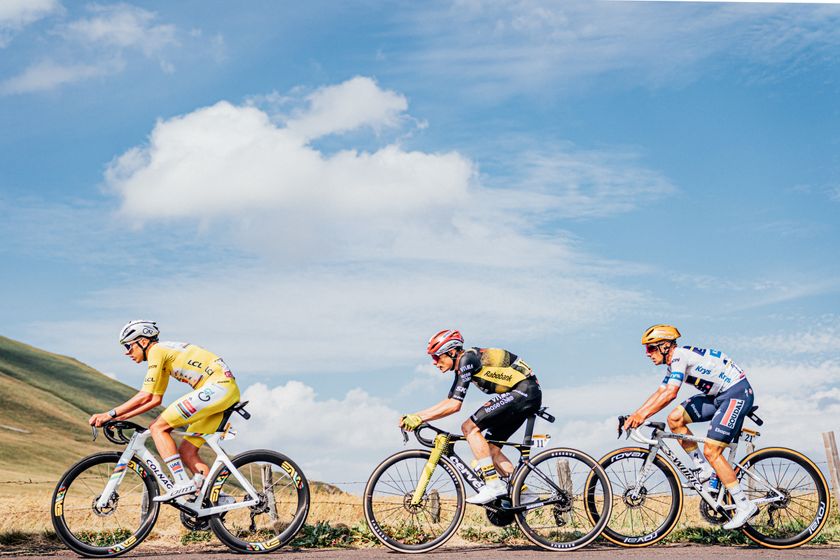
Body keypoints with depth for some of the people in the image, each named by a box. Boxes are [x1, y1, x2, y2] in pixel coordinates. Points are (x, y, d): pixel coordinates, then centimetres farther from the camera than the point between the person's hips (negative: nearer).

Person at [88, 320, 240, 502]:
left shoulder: (157, 350, -4)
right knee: (186, 452, 10)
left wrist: (110, 414, -5)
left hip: (217, 385, -10)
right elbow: (155, 399, 27)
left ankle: (182, 483, -15)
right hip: (229, 390, 10)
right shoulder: (165, 353, 24)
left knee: (158, 427, -9)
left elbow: (145, 396, -11)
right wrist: (122, 416, 22)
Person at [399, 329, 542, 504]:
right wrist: (413, 417, 13)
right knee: (490, 448, 9)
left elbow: (454, 405, -19)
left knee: (470, 427, -15)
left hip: (524, 391, -10)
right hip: (530, 396, 10)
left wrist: (419, 418, -16)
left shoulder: (467, 359, -14)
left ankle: (494, 485, -17)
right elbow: (448, 402, 20)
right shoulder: (462, 366, 16)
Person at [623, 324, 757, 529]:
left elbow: (670, 394, -30)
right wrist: (635, 415, 4)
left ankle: (744, 506, -7)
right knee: (675, 419, 0)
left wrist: (643, 415, -29)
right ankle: (703, 468, 8)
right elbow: (660, 393, 13)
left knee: (711, 451, -13)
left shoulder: (679, 356, -19)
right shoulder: (674, 363, 11)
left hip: (737, 392, -10)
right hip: (719, 394, 10)